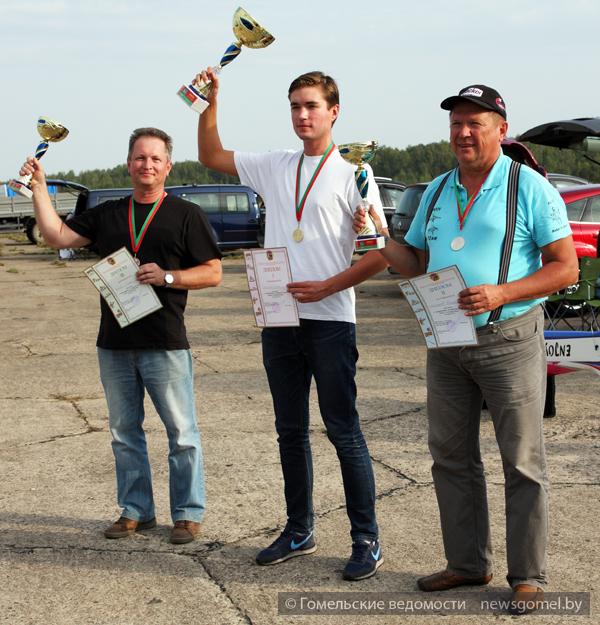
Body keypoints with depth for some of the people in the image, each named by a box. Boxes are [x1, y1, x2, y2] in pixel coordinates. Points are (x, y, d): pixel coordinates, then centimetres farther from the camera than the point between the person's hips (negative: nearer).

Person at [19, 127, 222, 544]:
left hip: (165, 342, -5)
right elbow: (58, 236, 8)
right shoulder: (107, 214, 13)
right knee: (124, 432, 12)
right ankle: (136, 510, 24)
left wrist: (167, 277, -16)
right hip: (115, 343, 5)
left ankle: (188, 514, 11)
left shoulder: (185, 214, 0)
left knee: (181, 432, 0)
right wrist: (39, 188, 2)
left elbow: (213, 274, -3)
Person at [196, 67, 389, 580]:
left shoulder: (351, 174, -4)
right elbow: (211, 156, 21)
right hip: (279, 320, 6)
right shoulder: (274, 167, 12)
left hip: (329, 319, -6)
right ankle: (300, 531, 24)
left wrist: (327, 287, -16)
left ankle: (366, 539, 4)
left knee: (344, 431, -3)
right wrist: (211, 104, 7)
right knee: (290, 431, 13)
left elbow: (380, 253, -7)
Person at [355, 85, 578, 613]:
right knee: (451, 458, 11)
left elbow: (565, 267, -9)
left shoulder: (529, 188, -5)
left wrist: (500, 295, -21)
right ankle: (468, 563, 23)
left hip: (509, 341, -6)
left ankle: (528, 575, 8)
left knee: (522, 463, 0)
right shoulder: (437, 192, 13)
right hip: (446, 346, 6)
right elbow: (417, 265, 17)